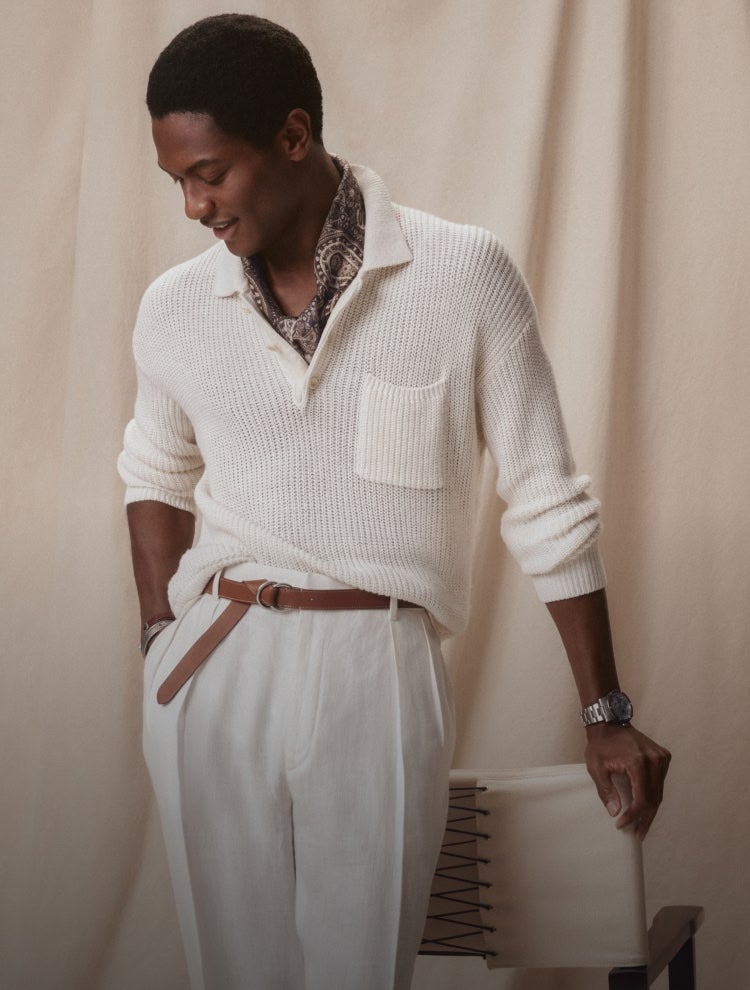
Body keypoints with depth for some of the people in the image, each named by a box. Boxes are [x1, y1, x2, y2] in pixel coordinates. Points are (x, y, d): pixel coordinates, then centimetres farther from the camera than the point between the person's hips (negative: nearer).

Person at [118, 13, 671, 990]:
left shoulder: (463, 277, -6)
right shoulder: (174, 308, 5)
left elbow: (546, 503, -1)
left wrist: (606, 712, 1)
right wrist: (163, 640, 13)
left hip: (377, 669, -3)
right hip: (209, 676, 3)